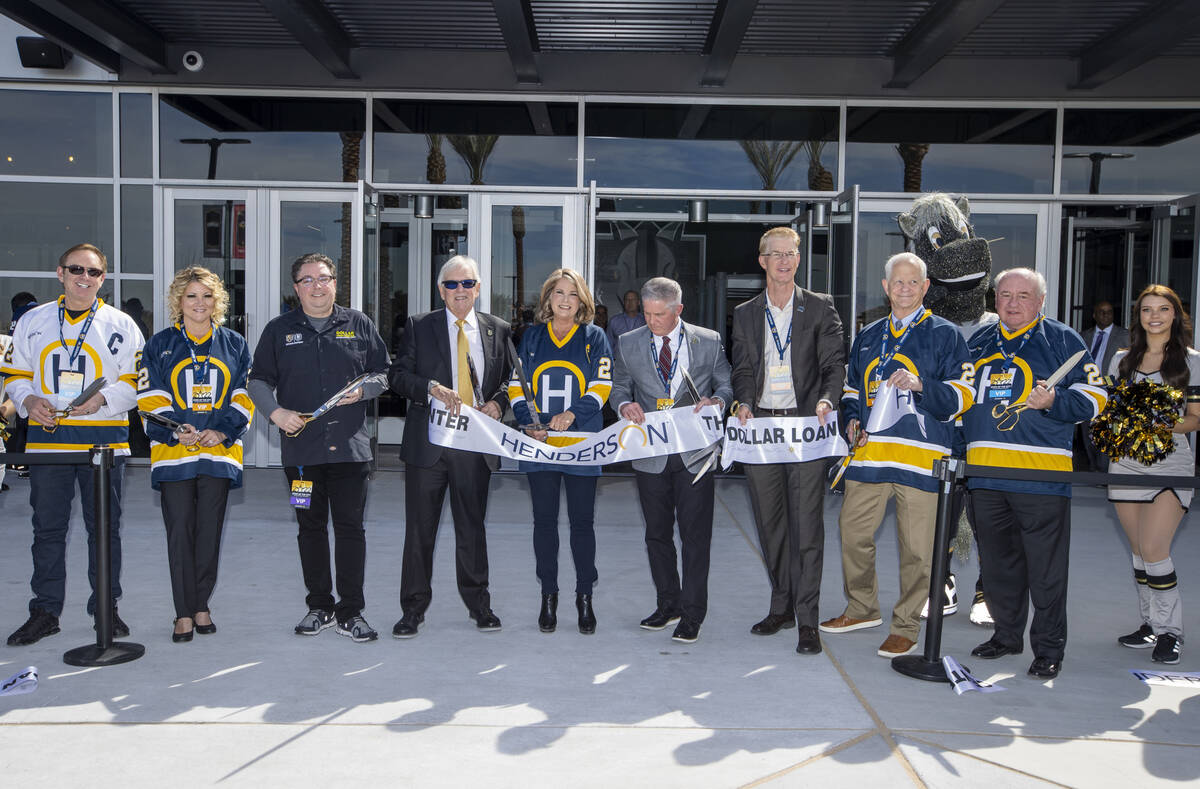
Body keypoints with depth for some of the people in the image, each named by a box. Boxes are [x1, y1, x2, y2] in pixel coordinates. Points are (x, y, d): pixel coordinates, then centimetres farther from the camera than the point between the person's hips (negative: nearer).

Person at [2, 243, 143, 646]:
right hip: (47, 436, 2)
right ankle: (45, 611, 17)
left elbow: (135, 381, 1)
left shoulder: (120, 325, 4)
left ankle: (106, 608, 17)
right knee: (47, 528, 6)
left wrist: (102, 399, -16)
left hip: (104, 437, -1)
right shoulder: (33, 321, 10)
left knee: (105, 527, 5)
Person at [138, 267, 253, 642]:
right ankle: (184, 613, 6)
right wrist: (175, 432, -15)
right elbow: (150, 398, 2)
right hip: (173, 453, -1)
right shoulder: (160, 345, 7)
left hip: (219, 452, 1)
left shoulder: (234, 345, 10)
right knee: (179, 530, -1)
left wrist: (223, 431, -10)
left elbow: (244, 397, 6)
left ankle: (201, 605, 17)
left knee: (210, 530, 4)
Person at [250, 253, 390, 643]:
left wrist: (363, 390, -8)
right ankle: (319, 607, 22)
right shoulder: (279, 329, 8)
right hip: (300, 446, 1)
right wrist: (276, 411, -6)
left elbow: (384, 373, 12)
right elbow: (259, 380, 11)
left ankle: (350, 612, 7)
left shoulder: (359, 325, 8)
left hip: (350, 446, -1)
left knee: (350, 527, -1)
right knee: (311, 527, 9)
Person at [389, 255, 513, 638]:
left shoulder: (497, 330, 9)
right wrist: (432, 387, -19)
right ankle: (413, 609, 16)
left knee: (472, 526, 11)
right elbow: (398, 374, -2)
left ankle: (479, 605, 24)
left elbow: (510, 378, 13)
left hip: (476, 444, 1)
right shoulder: (419, 327, 4)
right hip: (428, 441, -1)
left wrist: (498, 402, -6)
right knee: (420, 528, 5)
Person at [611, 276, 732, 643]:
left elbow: (727, 384, 6)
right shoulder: (628, 344, 6)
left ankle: (692, 613, 8)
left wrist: (717, 400, -16)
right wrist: (624, 404, -8)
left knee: (695, 534, -1)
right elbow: (619, 386, 14)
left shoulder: (708, 341, 1)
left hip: (694, 454, -2)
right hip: (650, 454, 3)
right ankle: (668, 603, 28)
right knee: (657, 533, 12)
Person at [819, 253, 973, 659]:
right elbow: (851, 388, 27)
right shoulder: (868, 336, 18)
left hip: (921, 456, -5)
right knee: (852, 532, 9)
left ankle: (906, 627, 14)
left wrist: (920, 384, -19)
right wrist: (852, 419, 8)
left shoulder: (945, 334, 3)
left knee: (916, 547, -1)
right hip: (869, 453, 5)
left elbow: (962, 396, -4)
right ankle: (862, 609, 29)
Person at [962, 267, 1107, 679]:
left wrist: (1054, 402, -18)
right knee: (997, 563, 14)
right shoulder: (977, 343, 18)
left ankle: (1049, 647, 10)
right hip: (984, 472, 5)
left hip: (1041, 475, -5)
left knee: (1045, 568, -1)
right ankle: (1007, 634, 28)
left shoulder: (1062, 340, 4)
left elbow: (1093, 396, -2)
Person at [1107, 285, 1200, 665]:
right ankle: (1151, 625, 21)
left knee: (1153, 548, -12)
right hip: (1126, 462, 4)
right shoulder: (1122, 360, 13)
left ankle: (1169, 631, 2)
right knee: (1140, 551, 8)